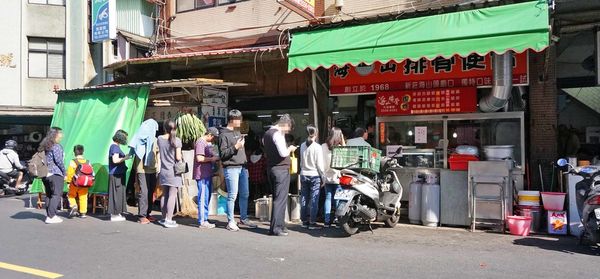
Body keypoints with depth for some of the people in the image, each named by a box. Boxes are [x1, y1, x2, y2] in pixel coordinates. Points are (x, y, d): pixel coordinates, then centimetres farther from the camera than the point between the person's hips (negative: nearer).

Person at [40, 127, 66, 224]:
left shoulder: (44, 146, 14)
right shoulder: (56, 146, -12)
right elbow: (58, 160, -16)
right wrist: (64, 172, -5)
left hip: (45, 174, 9)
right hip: (55, 173, -9)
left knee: (49, 195, 15)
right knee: (56, 194, -6)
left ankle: (49, 214, 21)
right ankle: (51, 216, -10)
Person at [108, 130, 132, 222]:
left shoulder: (114, 146, 18)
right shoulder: (115, 147, -13)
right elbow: (115, 160, -22)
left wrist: (124, 157, 16)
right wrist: (125, 158, -12)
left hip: (118, 174, 10)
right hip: (116, 174, -10)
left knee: (119, 193, 13)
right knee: (116, 193, -5)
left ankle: (116, 213, 19)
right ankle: (114, 215, -1)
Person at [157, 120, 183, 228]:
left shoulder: (160, 139, 2)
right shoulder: (177, 140, -11)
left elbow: (160, 152, 13)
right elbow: (178, 157, -12)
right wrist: (182, 157, 7)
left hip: (163, 171, 5)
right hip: (173, 171, -5)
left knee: (164, 195, 14)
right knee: (172, 195, -1)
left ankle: (164, 218, 23)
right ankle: (168, 220, -2)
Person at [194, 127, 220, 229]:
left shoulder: (208, 143, 19)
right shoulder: (200, 142, -13)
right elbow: (199, 158, -21)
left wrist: (214, 158, 11)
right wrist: (212, 158, -13)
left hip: (207, 174, 10)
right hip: (202, 175, -10)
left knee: (207, 198, 14)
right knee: (203, 198, -6)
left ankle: (205, 219, 22)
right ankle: (202, 222, 0)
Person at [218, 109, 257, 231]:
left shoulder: (238, 132, 17)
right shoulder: (224, 134, -7)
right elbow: (223, 153, -12)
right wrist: (235, 147, -21)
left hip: (242, 167, 8)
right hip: (231, 168, -8)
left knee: (245, 194, 11)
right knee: (232, 195, -4)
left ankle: (244, 218, 22)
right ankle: (230, 221, 4)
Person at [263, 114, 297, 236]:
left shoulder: (267, 133, 14)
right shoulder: (278, 134, -15)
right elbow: (283, 153, -24)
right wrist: (290, 149, -4)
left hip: (270, 168, 9)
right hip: (281, 169, -9)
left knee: (276, 198, 15)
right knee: (281, 199, -4)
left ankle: (278, 225, 20)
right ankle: (276, 228, -3)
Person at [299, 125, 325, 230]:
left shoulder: (302, 146, 3)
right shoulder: (317, 147, -11)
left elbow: (301, 161, 9)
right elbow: (320, 164, -10)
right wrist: (323, 176, -2)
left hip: (303, 175, 5)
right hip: (314, 175, -5)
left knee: (304, 199, 10)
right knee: (314, 199, 0)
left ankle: (304, 221, 18)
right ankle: (312, 222, 1)